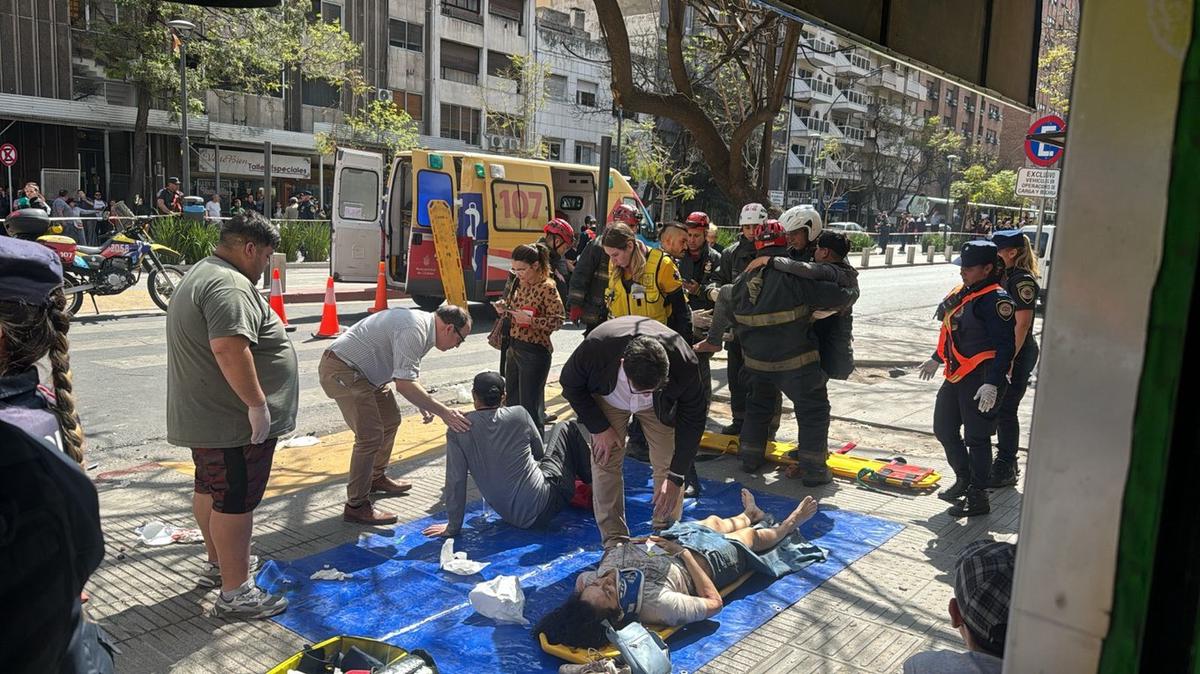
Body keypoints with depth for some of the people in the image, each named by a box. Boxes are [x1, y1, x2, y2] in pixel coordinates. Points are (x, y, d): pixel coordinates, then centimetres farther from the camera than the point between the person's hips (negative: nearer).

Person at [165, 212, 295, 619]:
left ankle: (219, 562, 39)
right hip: (234, 420, -11)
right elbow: (229, 347, -33)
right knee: (235, 501, -3)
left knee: (210, 490, 21)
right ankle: (235, 593, 5)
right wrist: (257, 403, -28)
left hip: (202, 414, 11)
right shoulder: (231, 286, -21)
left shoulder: (202, 274, 16)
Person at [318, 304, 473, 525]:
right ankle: (356, 505, -5)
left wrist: (423, 403, 5)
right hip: (341, 371, -11)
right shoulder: (414, 331, -26)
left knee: (390, 420, 19)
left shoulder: (423, 324, 7)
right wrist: (442, 412, -30)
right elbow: (403, 384, -31)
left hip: (363, 370, 11)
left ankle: (376, 478, 37)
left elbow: (404, 373, 15)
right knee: (370, 436, -14)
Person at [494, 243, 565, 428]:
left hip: (534, 351, -8)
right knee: (512, 402, 16)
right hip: (513, 348, 8)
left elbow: (558, 321, -17)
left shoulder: (547, 288, -15)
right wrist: (504, 309, -1)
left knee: (529, 407, -2)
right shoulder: (520, 283, 8)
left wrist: (530, 320, -26)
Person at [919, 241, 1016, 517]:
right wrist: (937, 359, 32)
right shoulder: (962, 292, 11)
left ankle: (978, 498, 14)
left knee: (976, 438, 1)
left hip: (982, 378, -9)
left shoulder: (995, 299, -16)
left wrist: (993, 383, -26)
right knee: (944, 428, 17)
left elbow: (1005, 346, -20)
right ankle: (964, 480, 36)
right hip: (956, 375, 9)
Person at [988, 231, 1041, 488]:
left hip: (1017, 355, -9)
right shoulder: (1005, 276, 12)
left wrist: (1010, 359, -22)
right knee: (998, 408, 15)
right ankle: (1006, 464, 28)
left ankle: (1006, 469, 9)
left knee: (1006, 410, -3)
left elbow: (1022, 324, -20)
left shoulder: (1023, 281, -16)